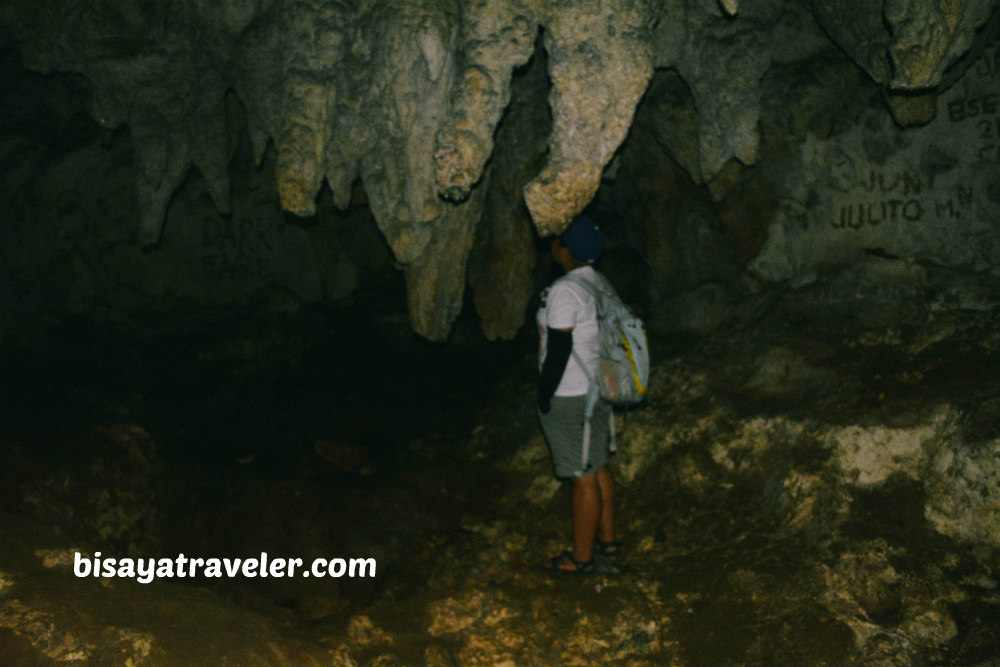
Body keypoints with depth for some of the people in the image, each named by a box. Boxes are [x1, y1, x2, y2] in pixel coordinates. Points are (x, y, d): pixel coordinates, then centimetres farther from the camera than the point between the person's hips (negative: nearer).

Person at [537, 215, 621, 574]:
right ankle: (607, 538, 34)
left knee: (583, 477, 0)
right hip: (597, 391, 9)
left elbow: (559, 348, -22)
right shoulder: (601, 283, 8)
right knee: (598, 467, 20)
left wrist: (544, 397, -13)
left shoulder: (564, 290, -21)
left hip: (570, 399, -9)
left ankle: (581, 557, 12)